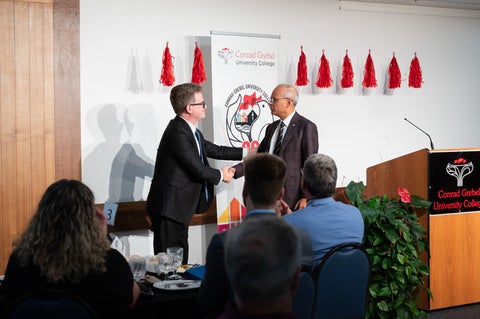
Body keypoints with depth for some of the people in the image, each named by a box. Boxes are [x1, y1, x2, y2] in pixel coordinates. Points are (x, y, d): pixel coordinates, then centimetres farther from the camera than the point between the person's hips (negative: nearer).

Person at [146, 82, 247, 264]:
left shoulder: (190, 132, 13)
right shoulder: (177, 132, -18)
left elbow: (215, 150, 25)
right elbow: (198, 169, -18)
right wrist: (221, 175, 1)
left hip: (179, 208, 10)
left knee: (180, 262, 14)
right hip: (168, 208, -10)